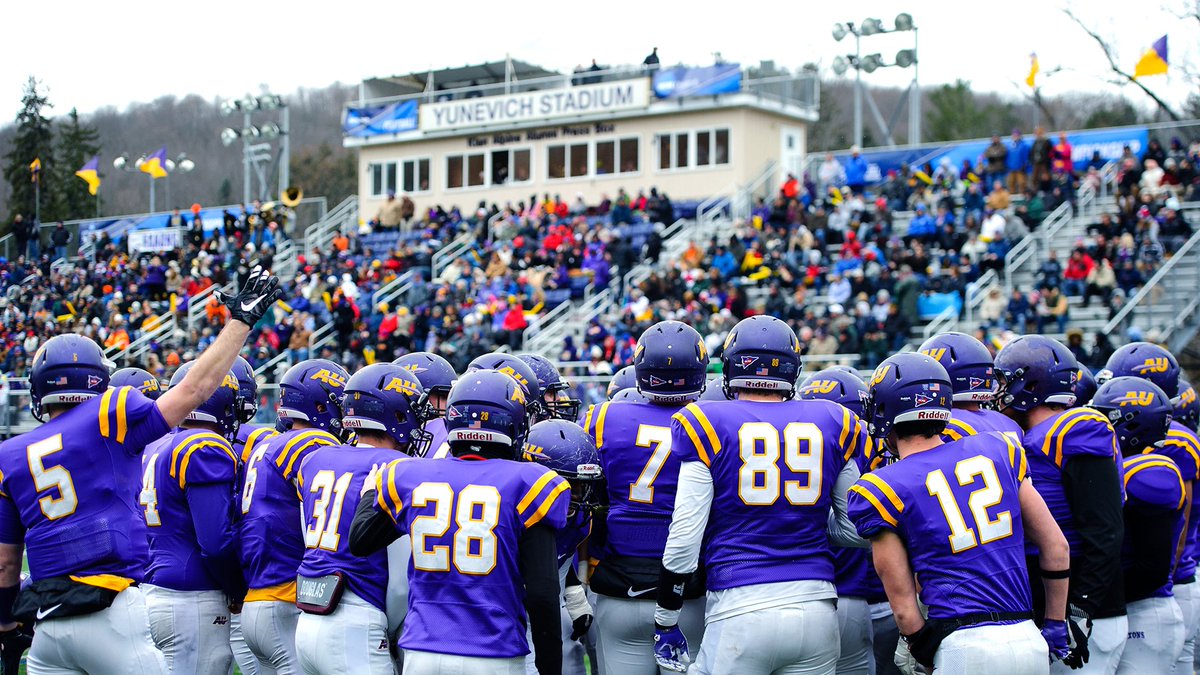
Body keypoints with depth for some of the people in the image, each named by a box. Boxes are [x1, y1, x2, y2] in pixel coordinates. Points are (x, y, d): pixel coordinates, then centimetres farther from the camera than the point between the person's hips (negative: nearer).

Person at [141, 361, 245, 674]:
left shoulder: (152, 450, 15)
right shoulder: (207, 451, -12)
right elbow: (217, 540, -19)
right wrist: (240, 592, -4)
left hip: (153, 590, 9)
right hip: (192, 601, -9)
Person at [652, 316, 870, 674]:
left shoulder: (706, 424, -2)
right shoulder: (835, 424, 8)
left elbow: (685, 536, -4)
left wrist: (666, 622, 5)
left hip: (740, 612, -3)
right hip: (817, 609, 4)